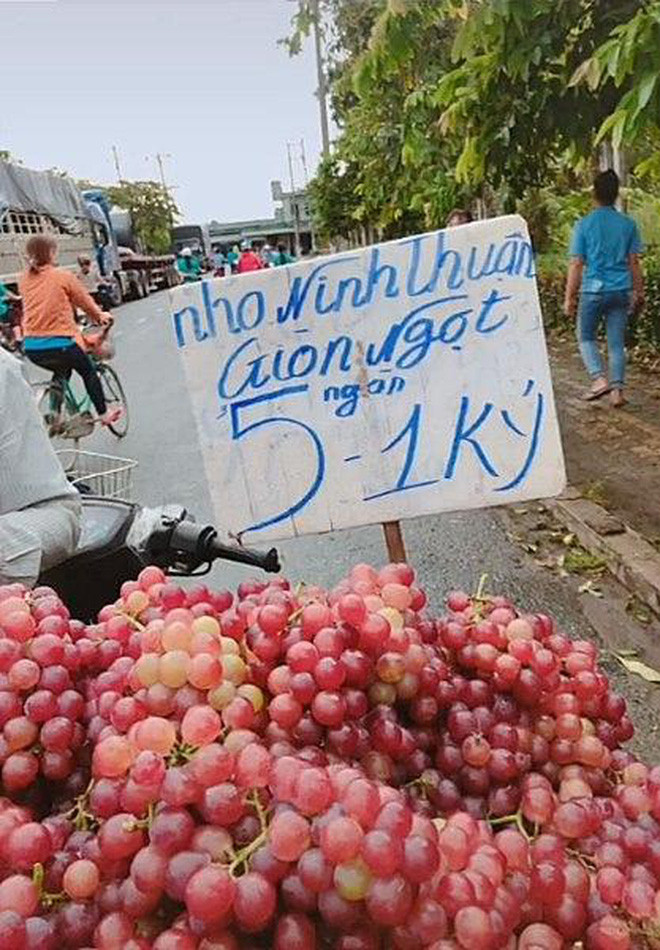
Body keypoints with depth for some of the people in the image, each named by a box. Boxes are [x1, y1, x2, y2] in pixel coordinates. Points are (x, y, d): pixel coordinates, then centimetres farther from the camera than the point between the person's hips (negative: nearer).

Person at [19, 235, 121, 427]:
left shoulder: (24, 280, 9)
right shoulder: (63, 276, -5)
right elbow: (85, 301, 6)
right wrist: (101, 316, 27)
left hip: (32, 348, 5)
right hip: (59, 343, -5)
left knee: (61, 371, 33)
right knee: (88, 372, 21)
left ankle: (55, 413, 25)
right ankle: (104, 414, 29)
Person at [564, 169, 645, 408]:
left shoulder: (584, 224, -5)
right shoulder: (628, 224, 3)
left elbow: (576, 264, -6)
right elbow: (634, 262, 5)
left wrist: (569, 298, -1)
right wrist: (639, 294, 13)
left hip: (593, 290, -3)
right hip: (621, 291, 3)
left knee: (586, 337, 14)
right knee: (617, 343, 9)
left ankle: (599, 378, -5)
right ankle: (617, 390, 7)